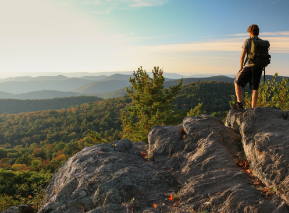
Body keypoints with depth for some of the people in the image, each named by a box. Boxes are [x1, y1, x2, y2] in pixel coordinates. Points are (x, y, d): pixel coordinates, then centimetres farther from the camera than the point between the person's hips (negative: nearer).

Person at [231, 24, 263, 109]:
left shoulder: (248, 41, -5)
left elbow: (242, 56, -8)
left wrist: (241, 68, 1)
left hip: (249, 67, -5)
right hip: (259, 68, 5)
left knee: (237, 83, 11)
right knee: (255, 89, 6)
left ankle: (239, 103, 2)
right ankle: (253, 108, 6)